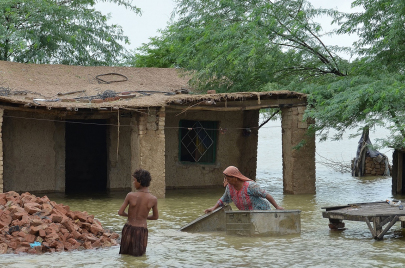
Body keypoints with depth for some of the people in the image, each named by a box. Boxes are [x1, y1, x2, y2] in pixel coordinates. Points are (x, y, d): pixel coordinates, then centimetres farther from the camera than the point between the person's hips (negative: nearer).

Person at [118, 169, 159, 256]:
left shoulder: (130, 195, -10)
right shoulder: (153, 199, -6)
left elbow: (120, 212, -3)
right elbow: (156, 216, 8)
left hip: (129, 229, 0)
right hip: (142, 230, 0)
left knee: (124, 253, 14)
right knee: (139, 254, 10)